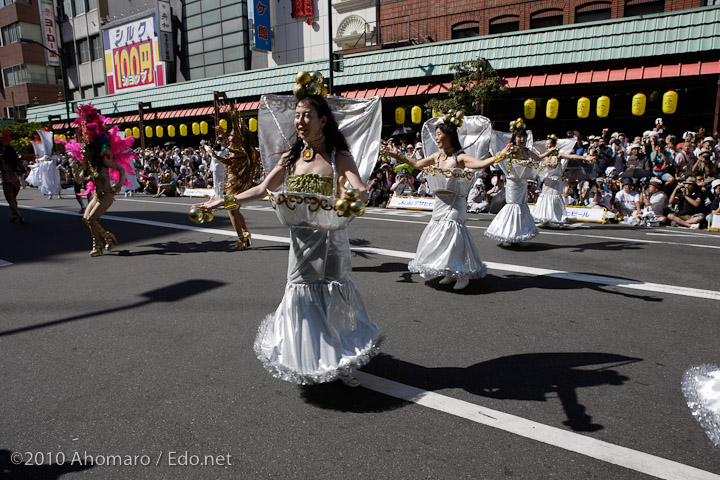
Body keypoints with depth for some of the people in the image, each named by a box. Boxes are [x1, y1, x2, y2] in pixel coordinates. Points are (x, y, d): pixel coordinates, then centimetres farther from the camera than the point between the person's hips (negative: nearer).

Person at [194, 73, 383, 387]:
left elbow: (361, 191, -19)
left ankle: (340, 362, 20)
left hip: (330, 240, -3)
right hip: (301, 241, 4)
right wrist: (225, 201, 2)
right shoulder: (290, 157, 7)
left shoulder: (339, 157, -5)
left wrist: (352, 198, -43)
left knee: (333, 298, 3)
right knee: (301, 295, 8)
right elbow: (263, 189, 10)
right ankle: (306, 363, 25)